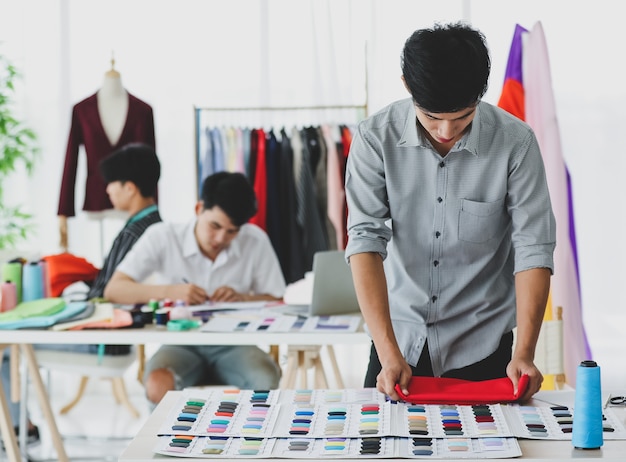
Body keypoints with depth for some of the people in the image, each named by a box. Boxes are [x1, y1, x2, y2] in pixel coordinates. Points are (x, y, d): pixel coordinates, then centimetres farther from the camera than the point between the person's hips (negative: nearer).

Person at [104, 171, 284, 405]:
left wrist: (242, 298, -18)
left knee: (266, 382, -32)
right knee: (158, 385, -34)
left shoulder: (255, 242, -2)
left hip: (232, 344, 1)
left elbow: (276, 302, 4)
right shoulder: (162, 237, -6)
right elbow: (113, 290, -10)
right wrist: (169, 291, -25)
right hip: (180, 344, -1)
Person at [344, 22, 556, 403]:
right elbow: (366, 239, -17)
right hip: (399, 338, 1)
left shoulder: (516, 142, -14)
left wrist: (524, 353, -22)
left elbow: (533, 247, -13)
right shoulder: (376, 138, -13)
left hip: (481, 345, -1)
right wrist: (388, 352, -25)